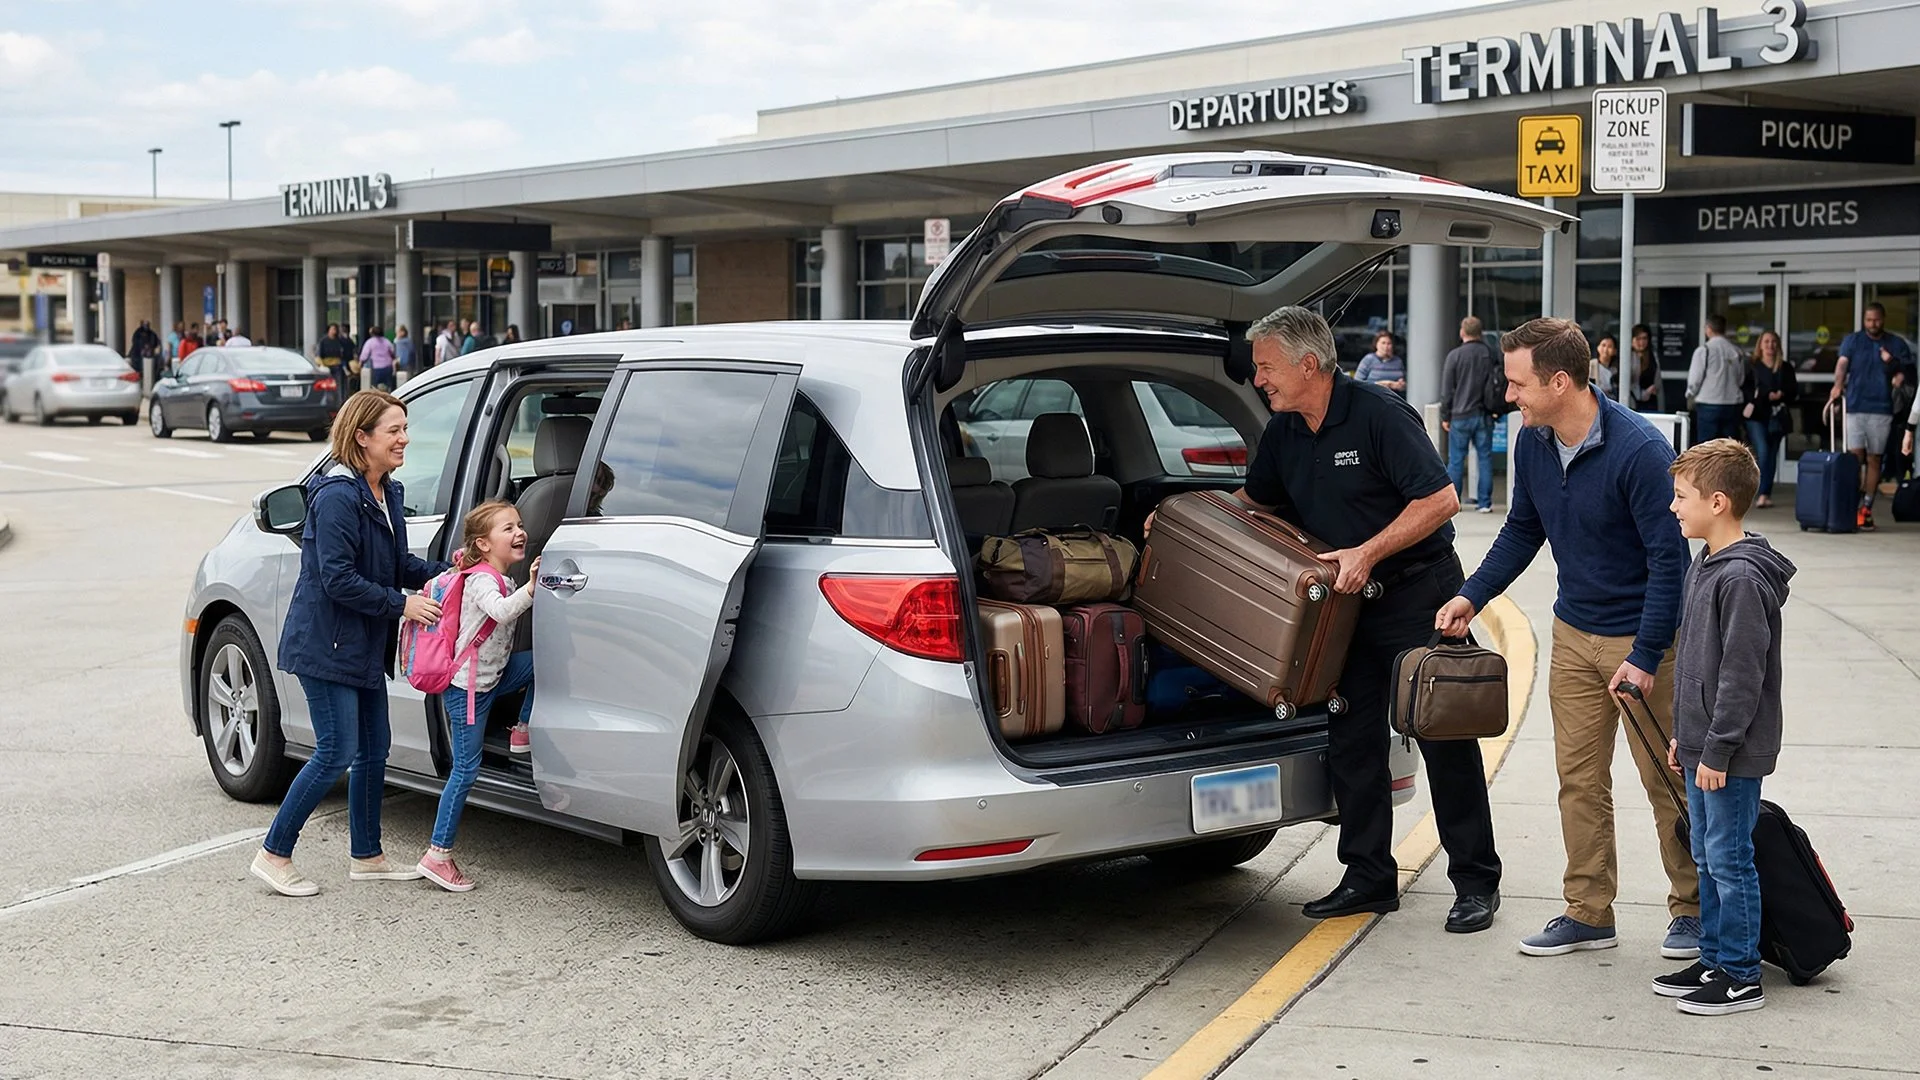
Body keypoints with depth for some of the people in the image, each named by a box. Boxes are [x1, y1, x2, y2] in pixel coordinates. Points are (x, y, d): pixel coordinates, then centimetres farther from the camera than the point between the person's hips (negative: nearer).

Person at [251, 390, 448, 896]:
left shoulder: (387, 493, 9)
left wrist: (441, 572, 0)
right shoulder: (338, 496, -20)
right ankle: (273, 856, 5)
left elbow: (398, 563, 17)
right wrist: (401, 604, -19)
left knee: (374, 749, 14)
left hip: (364, 646, 10)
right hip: (325, 645, -10)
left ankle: (367, 856, 27)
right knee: (336, 754, -8)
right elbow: (338, 579, -23)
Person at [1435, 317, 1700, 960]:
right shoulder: (1532, 445, -3)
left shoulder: (1640, 450, -24)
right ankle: (1588, 913, 19)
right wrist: (1472, 596, 4)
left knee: (1666, 780, 3)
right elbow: (1522, 531, 14)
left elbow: (1668, 558, -20)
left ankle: (1692, 909, 19)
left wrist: (1644, 658, -21)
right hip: (1573, 634, 6)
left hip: (1644, 637, -6)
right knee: (1579, 780, 9)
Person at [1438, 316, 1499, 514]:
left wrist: (1445, 416, 4)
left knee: (1456, 460, 4)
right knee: (1485, 458, 6)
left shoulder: (1455, 355, -7)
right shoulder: (1490, 355, 2)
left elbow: (1447, 390, -4)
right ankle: (1484, 502, 6)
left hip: (1461, 416, -3)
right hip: (1484, 416, 3)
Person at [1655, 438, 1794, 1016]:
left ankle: (1742, 977, 9)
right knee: (1707, 858, 16)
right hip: (1702, 746, 9)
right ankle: (1714, 958, 27)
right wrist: (1683, 735, 19)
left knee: (1729, 859, -1)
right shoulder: (1703, 566, 11)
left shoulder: (1743, 578, -20)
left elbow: (1742, 674, -21)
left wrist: (1718, 750, -19)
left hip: (1733, 755, -9)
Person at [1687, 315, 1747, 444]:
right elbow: (1742, 380, 9)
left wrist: (1690, 396, 12)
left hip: (1708, 405, -4)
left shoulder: (1703, 350, -9)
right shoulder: (1736, 351, 3)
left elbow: (1695, 379, -6)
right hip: (1732, 404, 4)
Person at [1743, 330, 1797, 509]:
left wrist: (1782, 394, -12)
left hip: (1777, 417, 3)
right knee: (1762, 452, -16)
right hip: (1757, 415, -3)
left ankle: (1765, 494, 8)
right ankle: (1763, 493, -15)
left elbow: (1794, 389, 8)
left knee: (1772, 455, 5)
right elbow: (1746, 390, -2)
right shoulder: (1752, 367, 4)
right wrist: (1767, 396, -13)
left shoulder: (1785, 368, 11)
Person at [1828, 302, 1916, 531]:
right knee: (1855, 457, -8)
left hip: (1882, 409, 1)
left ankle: (1867, 509, 10)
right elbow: (1842, 363, -10)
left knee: (1874, 460, 5)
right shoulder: (1852, 340, 5)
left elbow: (1906, 370, 8)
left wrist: (1899, 375, -15)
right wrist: (1838, 385, -28)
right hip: (1855, 407, -1)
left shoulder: (1897, 344, 8)